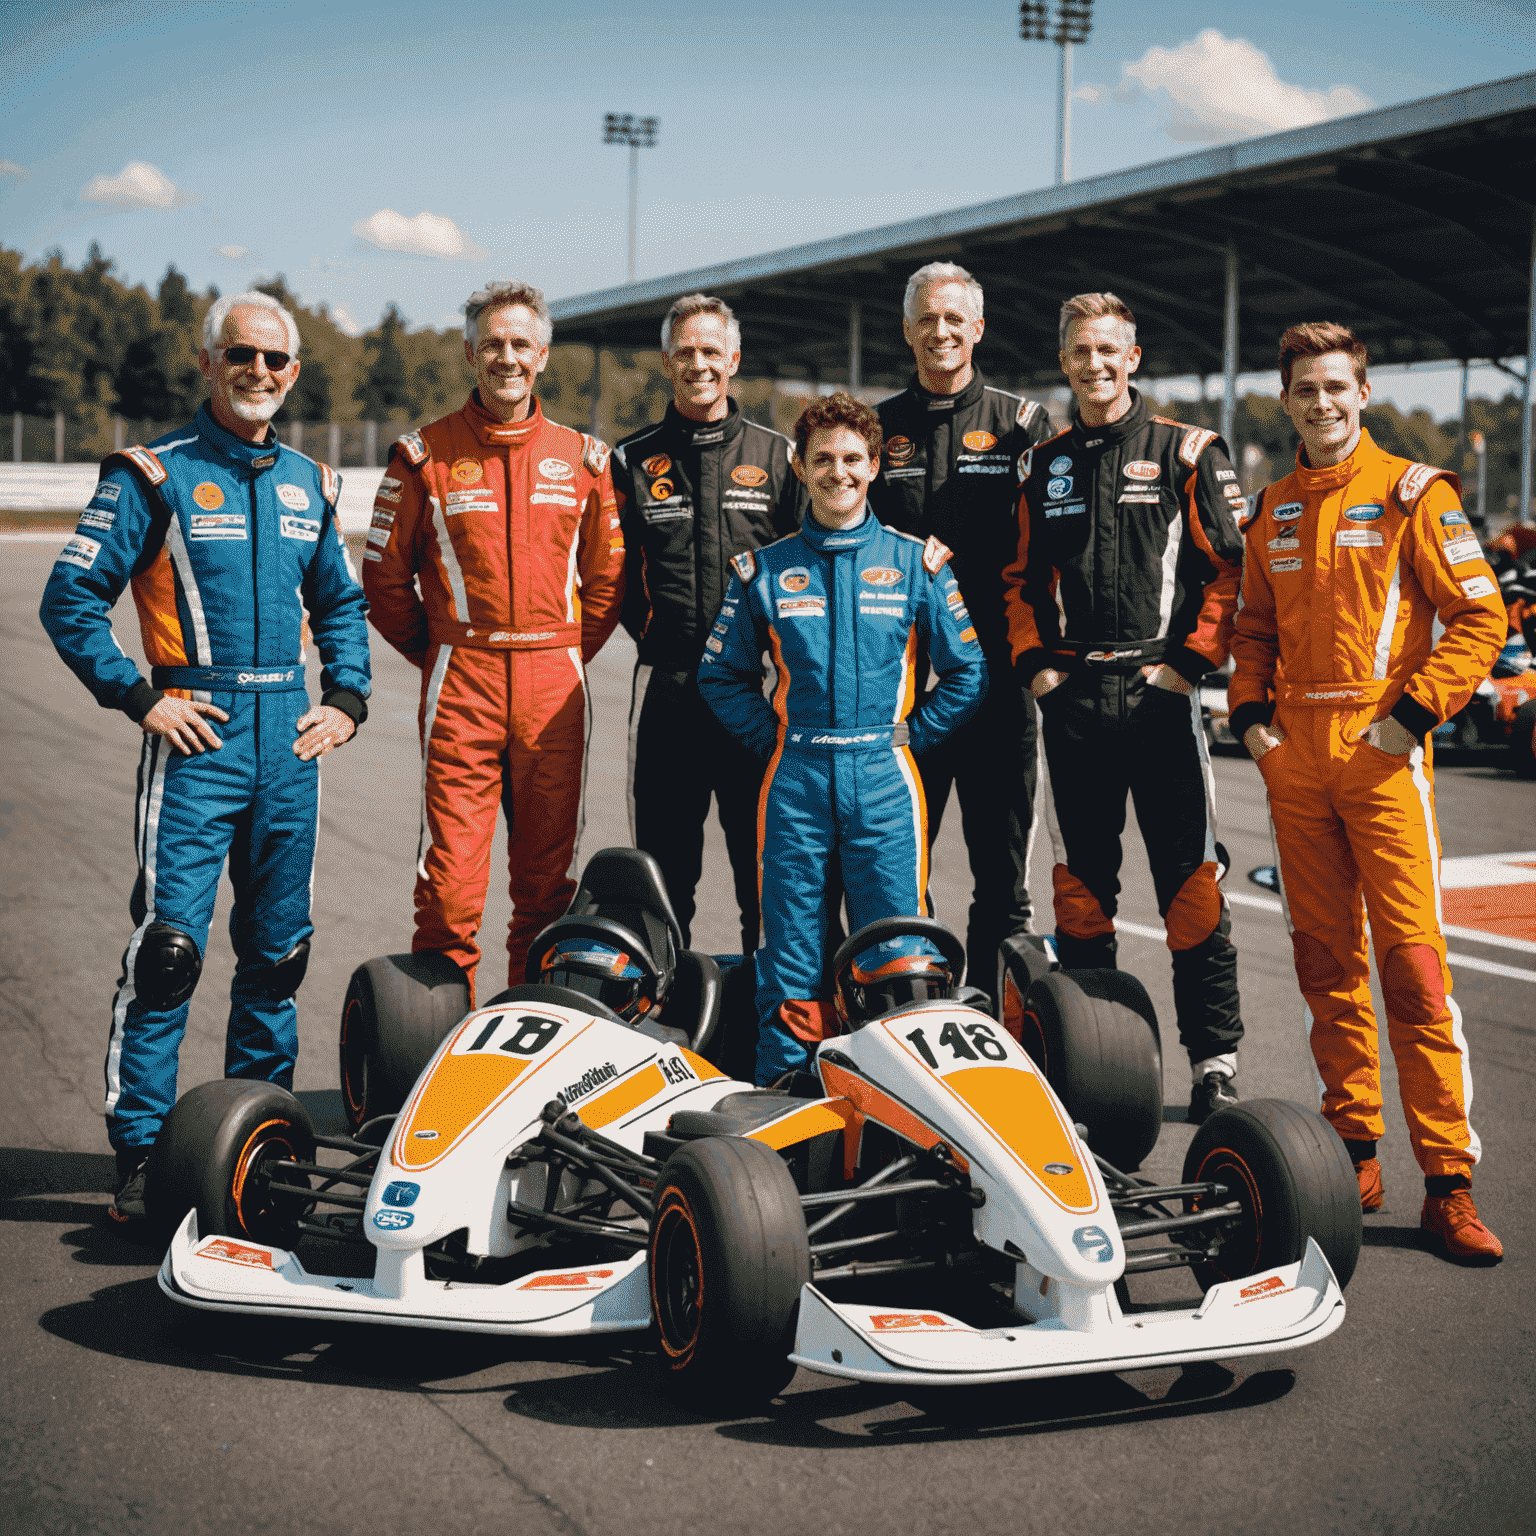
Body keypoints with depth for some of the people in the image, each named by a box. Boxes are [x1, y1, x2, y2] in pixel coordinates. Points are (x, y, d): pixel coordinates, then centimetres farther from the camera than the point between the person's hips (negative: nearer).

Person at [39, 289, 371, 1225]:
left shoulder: (309, 483, 14)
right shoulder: (156, 474, -2)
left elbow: (341, 604, 24)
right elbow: (72, 600, -4)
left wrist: (348, 700, 11)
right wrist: (139, 696, -10)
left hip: (289, 737, 5)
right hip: (198, 731, -5)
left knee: (279, 948, 11)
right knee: (168, 945, -9)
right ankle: (142, 1154, -1)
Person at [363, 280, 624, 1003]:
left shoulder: (583, 457, 10)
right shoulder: (425, 455, 3)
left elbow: (607, 576, 16)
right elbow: (384, 576, 7)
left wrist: (565, 657, 10)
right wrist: (440, 658, 7)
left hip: (555, 691, 2)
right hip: (460, 689, -2)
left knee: (548, 879, 7)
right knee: (449, 884, -6)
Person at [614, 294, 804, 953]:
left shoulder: (777, 455, 11)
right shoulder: (632, 460, 10)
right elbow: (614, 572, 12)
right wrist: (652, 627, 1)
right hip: (667, 685, 0)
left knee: (767, 859, 1)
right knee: (663, 857, 4)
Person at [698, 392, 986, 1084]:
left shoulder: (916, 561, 6)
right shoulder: (765, 569, 8)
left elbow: (966, 671, 10)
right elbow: (721, 674, 14)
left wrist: (910, 735, 3)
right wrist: (774, 737, 4)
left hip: (884, 780, 0)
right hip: (795, 783, 1)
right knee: (791, 956, 2)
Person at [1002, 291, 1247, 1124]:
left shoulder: (1184, 451, 2)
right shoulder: (1044, 464, 14)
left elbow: (1229, 568, -1)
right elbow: (1022, 577, 19)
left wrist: (1191, 659, -9)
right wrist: (1034, 662, 5)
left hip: (1159, 690, -4)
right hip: (1072, 695, 4)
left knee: (1190, 882, -5)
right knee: (1080, 879, 9)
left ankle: (1214, 1058, 3)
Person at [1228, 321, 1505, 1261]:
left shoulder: (1412, 493, -1)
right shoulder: (1274, 511, 15)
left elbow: (1480, 616, -4)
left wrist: (1413, 713, -11)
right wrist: (1250, 712, 8)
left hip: (1382, 755, -5)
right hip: (1294, 760, 5)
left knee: (1413, 963, -10)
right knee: (1326, 963, 8)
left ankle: (1449, 1180, -7)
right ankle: (1355, 1153, 17)